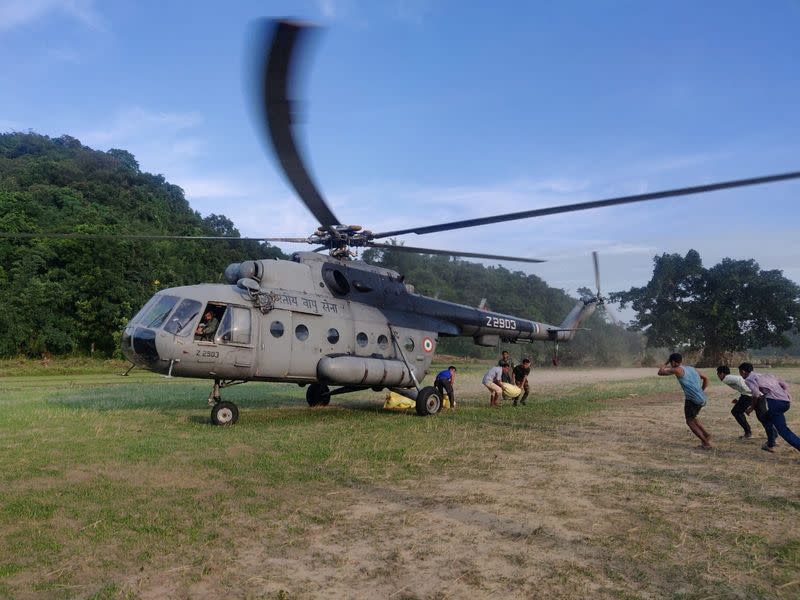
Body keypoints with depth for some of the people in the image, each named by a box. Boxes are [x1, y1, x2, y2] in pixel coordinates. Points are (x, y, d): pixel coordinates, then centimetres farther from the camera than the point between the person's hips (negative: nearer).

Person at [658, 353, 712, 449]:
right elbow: (706, 378, 23)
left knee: (690, 421, 8)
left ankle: (706, 443, 2)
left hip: (692, 399, -8)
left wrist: (666, 364, 17)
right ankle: (706, 435, 19)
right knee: (692, 418, 28)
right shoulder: (692, 368, 17)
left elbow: (660, 372, 1)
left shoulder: (677, 370, -6)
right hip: (702, 399, 8)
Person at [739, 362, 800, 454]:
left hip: (775, 402, -9)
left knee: (783, 430, -8)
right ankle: (770, 445, 29)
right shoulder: (765, 375, 29)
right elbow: (784, 384, 25)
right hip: (786, 402, 9)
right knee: (766, 419, 28)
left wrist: (752, 407, 4)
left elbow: (756, 394, -10)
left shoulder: (749, 379, 5)